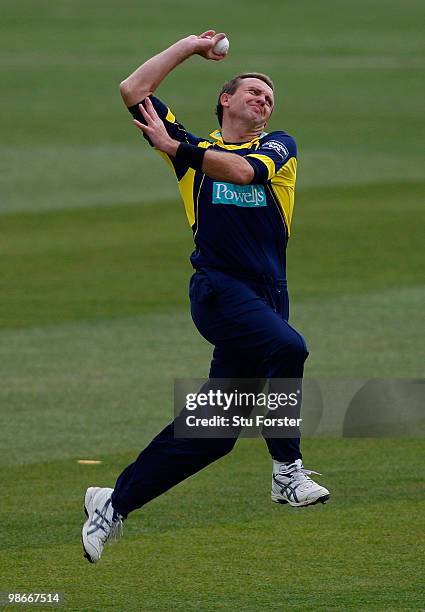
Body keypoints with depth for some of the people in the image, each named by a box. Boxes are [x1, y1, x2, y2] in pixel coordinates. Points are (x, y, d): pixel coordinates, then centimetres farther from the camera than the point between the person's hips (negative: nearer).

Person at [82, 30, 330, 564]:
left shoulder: (279, 147, 17)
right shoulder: (195, 149, 16)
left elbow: (242, 169, -6)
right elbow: (133, 90, 11)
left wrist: (174, 147, -8)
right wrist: (189, 46, 18)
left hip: (267, 295, 3)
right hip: (219, 288, -3)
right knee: (286, 346, -33)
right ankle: (287, 469, -24)